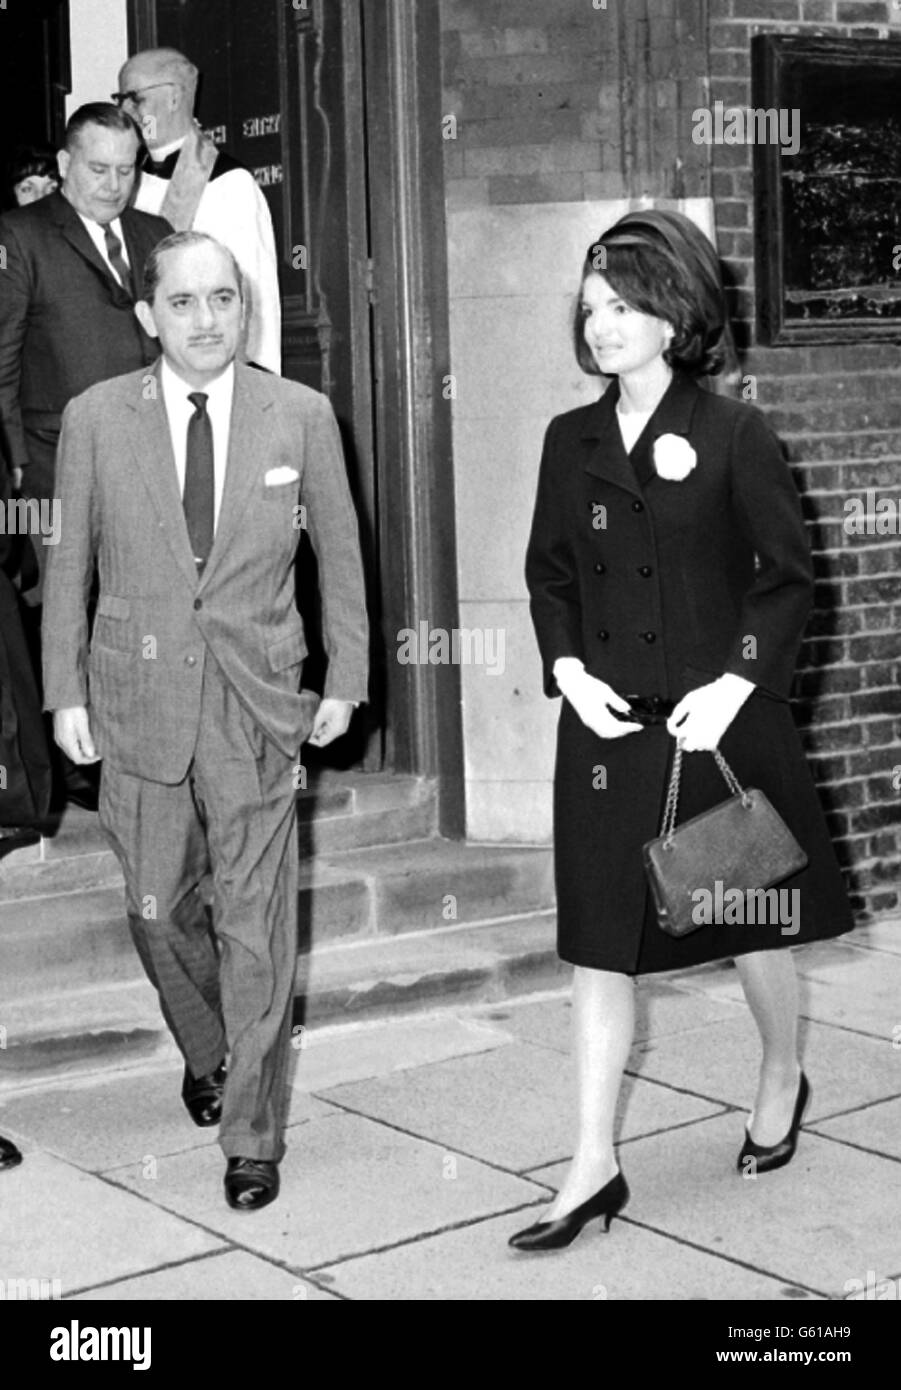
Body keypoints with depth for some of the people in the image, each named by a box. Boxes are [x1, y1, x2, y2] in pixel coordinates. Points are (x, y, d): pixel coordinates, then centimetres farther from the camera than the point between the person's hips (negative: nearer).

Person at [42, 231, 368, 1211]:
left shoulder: (301, 416, -2)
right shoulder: (95, 419, -1)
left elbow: (339, 553, 7)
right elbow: (67, 564, 5)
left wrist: (345, 680, 6)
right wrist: (64, 693, 2)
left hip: (255, 699, -1)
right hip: (138, 697, 1)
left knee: (256, 926, 0)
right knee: (158, 907, 11)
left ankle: (252, 1136, 14)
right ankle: (208, 1054, 41)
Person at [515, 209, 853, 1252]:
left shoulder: (733, 435, -7)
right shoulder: (570, 441, 5)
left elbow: (786, 575, -6)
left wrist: (738, 683, -16)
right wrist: (569, 669, -4)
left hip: (722, 721, -3)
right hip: (608, 727, 3)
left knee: (755, 927, 13)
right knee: (597, 946, 2)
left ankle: (781, 1083, 42)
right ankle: (593, 1169, 10)